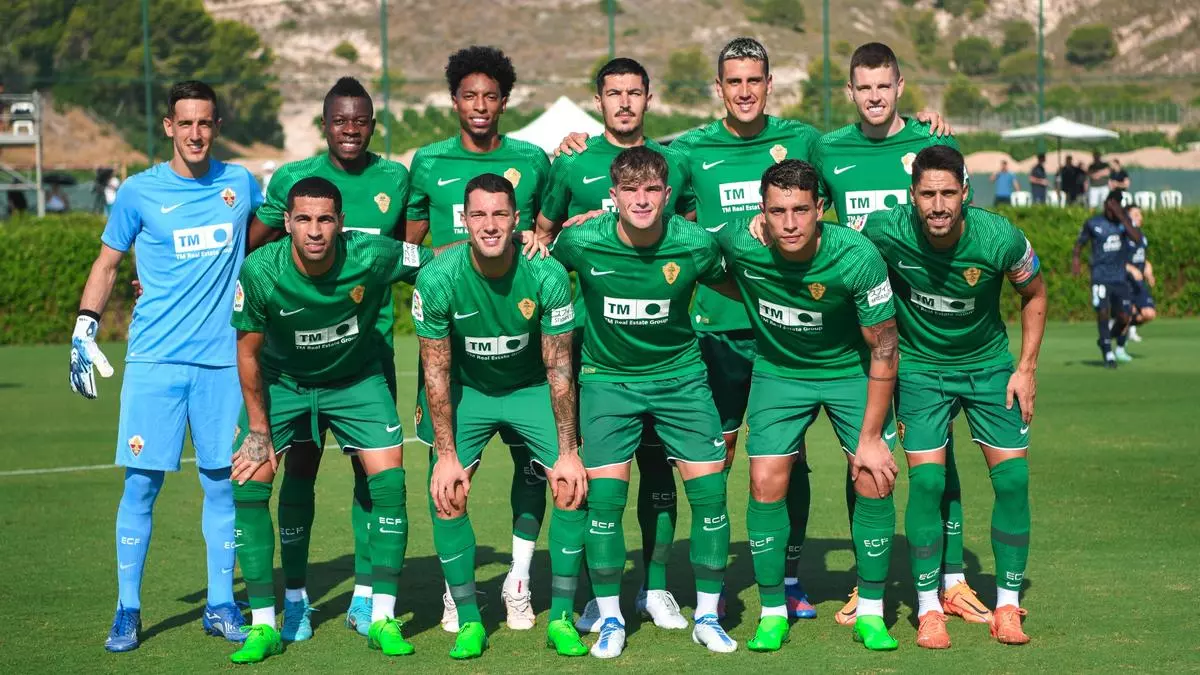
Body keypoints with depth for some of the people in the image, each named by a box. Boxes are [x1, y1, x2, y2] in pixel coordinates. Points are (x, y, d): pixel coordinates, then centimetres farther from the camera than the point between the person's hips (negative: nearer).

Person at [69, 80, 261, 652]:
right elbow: (106, 265, 10)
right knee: (141, 483, -3)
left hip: (223, 358, 2)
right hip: (154, 358, -2)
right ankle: (127, 609, 7)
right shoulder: (140, 192, 1)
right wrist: (84, 331, 2)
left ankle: (220, 605, 15)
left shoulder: (240, 184, 7)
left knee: (221, 483, 5)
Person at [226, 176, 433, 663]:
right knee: (248, 484, -12)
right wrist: (259, 431, -10)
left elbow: (442, 262, -10)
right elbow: (248, 352, -13)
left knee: (389, 481, -11)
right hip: (280, 381, 0)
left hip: (356, 380, 0)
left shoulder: (372, 257, -29)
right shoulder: (260, 271, -27)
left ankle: (383, 620, 1)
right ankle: (263, 625, -2)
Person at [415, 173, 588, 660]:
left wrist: (568, 451, -15)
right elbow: (436, 370, -14)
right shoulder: (437, 279, -24)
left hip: (531, 387, 0)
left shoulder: (547, 275, -24)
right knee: (446, 496, -15)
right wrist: (446, 454, -16)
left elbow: (558, 367, -15)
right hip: (466, 388, 0)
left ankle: (561, 618, 0)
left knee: (574, 487, -14)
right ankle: (469, 621, 1)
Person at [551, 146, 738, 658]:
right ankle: (610, 619, 9)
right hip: (608, 378, -1)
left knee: (710, 490, -6)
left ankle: (707, 616, 10)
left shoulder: (695, 244, -15)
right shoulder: (582, 242, -16)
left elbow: (729, 285, 7)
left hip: (680, 376, 1)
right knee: (604, 496, -8)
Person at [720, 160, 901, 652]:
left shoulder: (857, 256, -30)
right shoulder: (740, 244, -27)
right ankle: (773, 613, 6)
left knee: (875, 481, -10)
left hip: (853, 370, -1)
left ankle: (870, 613, 7)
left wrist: (871, 437, -17)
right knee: (766, 482, -10)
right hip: (779, 370, 1)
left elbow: (883, 349, -19)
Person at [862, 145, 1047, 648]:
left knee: (1013, 478, -5)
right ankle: (929, 609, 1)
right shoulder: (886, 232, -24)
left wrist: (1026, 368, -5)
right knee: (926, 480, -12)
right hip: (918, 366, -1)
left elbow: (1034, 295, -2)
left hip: (988, 364, 1)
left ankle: (1007, 606, 8)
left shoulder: (1000, 239, -23)